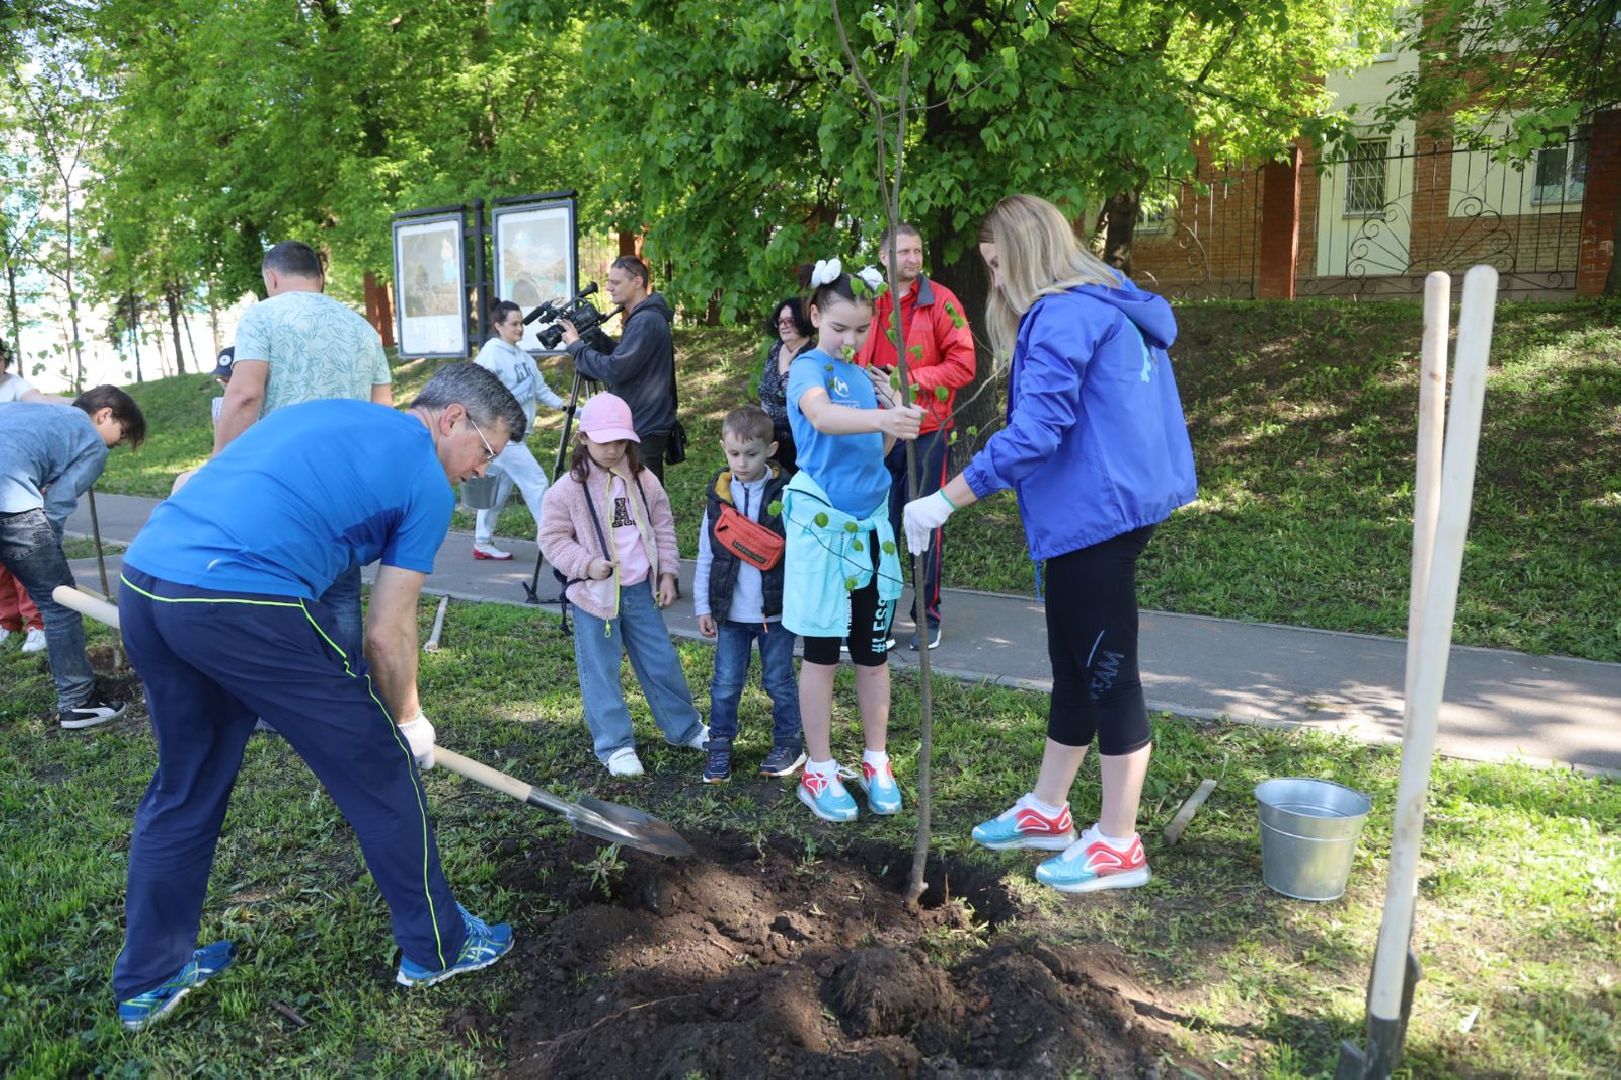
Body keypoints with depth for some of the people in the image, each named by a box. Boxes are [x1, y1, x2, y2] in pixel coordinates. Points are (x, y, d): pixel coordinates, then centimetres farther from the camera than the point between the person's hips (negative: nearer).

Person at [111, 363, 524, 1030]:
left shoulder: (323, 413, 25)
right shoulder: (427, 483, 4)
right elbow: (388, 633, 5)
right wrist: (408, 720, 21)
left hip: (140, 582, 8)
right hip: (242, 605, -8)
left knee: (184, 787, 25)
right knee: (380, 769, 10)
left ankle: (148, 978, 38)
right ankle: (438, 947, 26)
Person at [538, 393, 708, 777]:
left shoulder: (644, 481, 2)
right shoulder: (568, 489, -10)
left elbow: (663, 528, 11)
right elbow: (553, 539, -6)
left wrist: (667, 573, 6)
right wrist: (586, 563, -20)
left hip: (642, 590, 4)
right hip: (594, 593, -3)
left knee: (662, 662, 13)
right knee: (601, 673, 4)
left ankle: (685, 728, 30)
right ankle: (615, 745, 16)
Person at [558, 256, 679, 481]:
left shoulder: (646, 321, -18)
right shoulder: (640, 318, 15)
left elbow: (614, 369, -22)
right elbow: (622, 356, 20)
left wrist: (576, 346, -10)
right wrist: (594, 335, 7)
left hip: (644, 431, -10)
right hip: (641, 426, 10)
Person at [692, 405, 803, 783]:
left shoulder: (785, 493, -10)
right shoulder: (718, 494, 1)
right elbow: (706, 555, 6)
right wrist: (703, 606, 5)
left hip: (776, 609, -3)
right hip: (731, 611, 3)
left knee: (779, 681, 11)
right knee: (725, 683, 10)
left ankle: (789, 742, 27)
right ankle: (720, 745, 25)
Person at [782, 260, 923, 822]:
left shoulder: (866, 377, 10)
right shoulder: (808, 367, -10)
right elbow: (821, 417, -34)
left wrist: (897, 414, -2)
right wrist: (879, 417, -52)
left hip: (872, 522, 6)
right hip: (822, 523, -6)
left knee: (873, 652, 12)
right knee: (821, 652, 3)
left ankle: (876, 762, 25)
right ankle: (818, 771, 15)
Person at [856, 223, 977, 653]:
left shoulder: (940, 301, -4)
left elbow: (963, 363, -8)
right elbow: (855, 361, 16)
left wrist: (911, 379, -15)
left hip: (925, 428, -3)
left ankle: (927, 616, 16)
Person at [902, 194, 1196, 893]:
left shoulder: (1063, 317, -17)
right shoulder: (1107, 306, 15)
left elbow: (1033, 435, -24)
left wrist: (944, 502, -21)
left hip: (1096, 514, -10)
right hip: (1098, 512, 10)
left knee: (1107, 673, -1)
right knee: (1075, 667, 17)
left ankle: (1118, 847, 13)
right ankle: (1047, 811, 32)